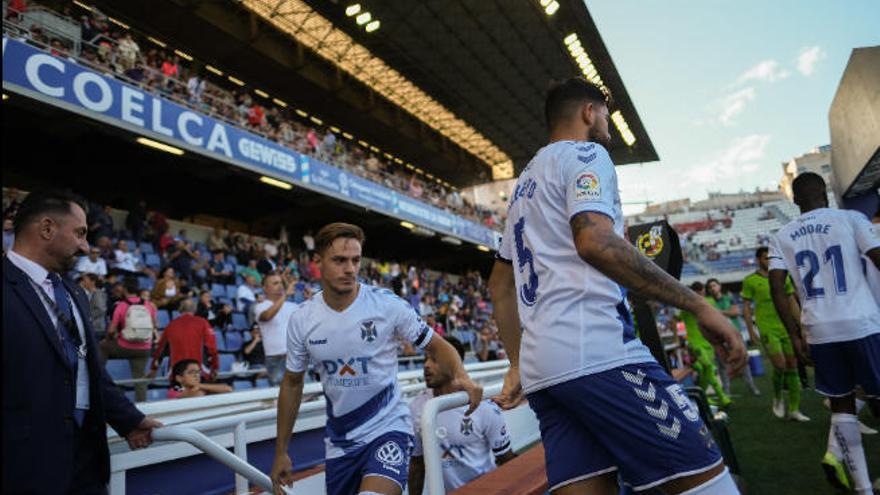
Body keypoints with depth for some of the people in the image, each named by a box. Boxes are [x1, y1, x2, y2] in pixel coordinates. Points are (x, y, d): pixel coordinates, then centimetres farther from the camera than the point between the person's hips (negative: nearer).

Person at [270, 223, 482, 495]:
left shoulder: (388, 304, -14)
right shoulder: (301, 320, -5)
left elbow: (436, 346, -4)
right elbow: (292, 384, 8)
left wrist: (461, 377, -25)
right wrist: (281, 452, 11)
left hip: (388, 427, -4)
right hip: (339, 440, 4)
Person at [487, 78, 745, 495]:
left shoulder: (524, 183, 28)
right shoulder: (584, 154, 3)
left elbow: (500, 285, 28)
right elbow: (596, 242, -17)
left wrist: (519, 364, 28)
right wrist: (699, 306, -14)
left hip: (540, 365, 9)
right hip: (597, 353, -9)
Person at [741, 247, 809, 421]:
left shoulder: (783, 277, 11)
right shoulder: (750, 280, -1)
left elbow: (792, 302, 15)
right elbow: (746, 306, -1)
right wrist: (751, 330, -6)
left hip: (787, 328, 4)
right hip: (767, 330, -4)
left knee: (792, 366, 4)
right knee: (780, 364, -14)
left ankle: (794, 410, 12)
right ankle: (777, 398, 14)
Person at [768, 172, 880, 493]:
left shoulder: (781, 237, 8)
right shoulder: (851, 219, 1)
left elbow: (777, 288, 0)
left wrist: (796, 337, 5)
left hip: (819, 331, 3)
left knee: (842, 404, 13)